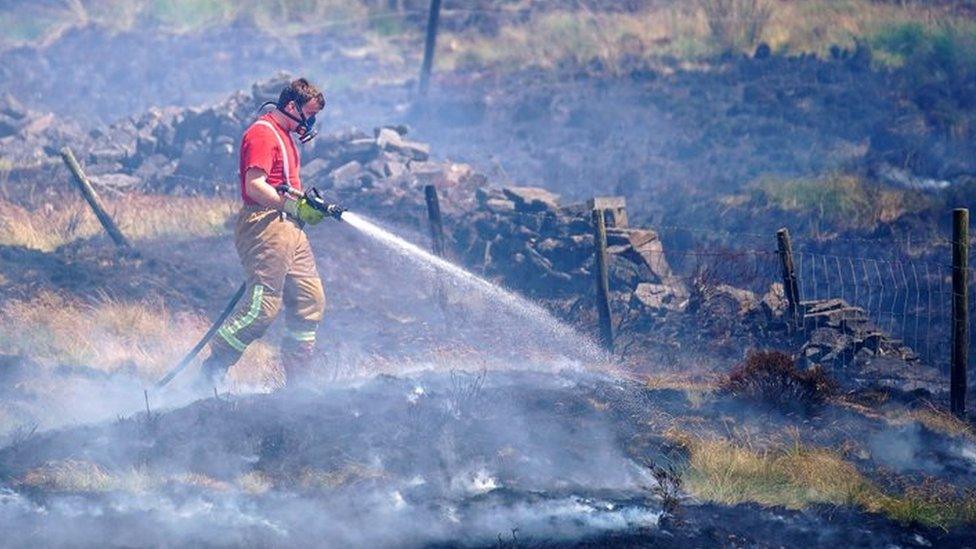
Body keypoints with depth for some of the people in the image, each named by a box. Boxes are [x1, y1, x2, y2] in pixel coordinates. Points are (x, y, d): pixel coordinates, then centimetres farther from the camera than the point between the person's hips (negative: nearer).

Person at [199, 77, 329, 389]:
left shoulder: (285, 136, 24)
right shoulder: (262, 134, -8)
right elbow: (255, 186, -19)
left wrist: (311, 207, 13)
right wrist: (295, 205, -21)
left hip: (291, 231, 11)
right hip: (265, 224, -11)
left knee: (310, 300, 7)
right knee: (263, 304, -15)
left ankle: (297, 380, 12)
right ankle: (215, 366, -8)